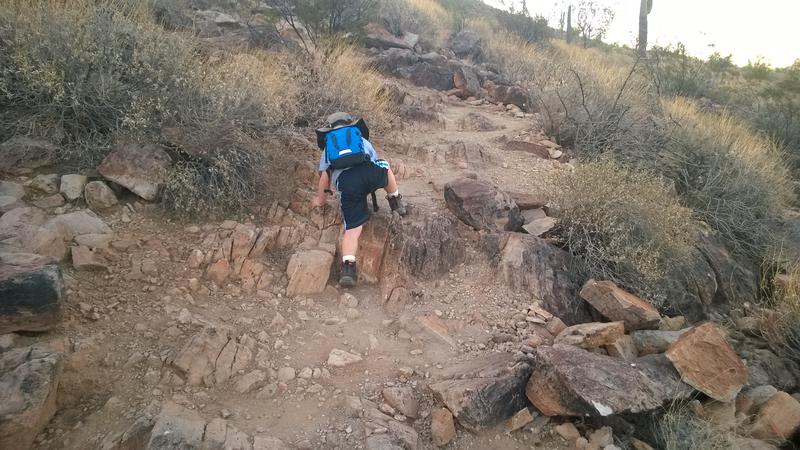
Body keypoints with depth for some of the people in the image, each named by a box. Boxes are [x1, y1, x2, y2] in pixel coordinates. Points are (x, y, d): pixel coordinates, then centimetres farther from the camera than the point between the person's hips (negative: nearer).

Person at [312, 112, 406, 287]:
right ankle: (396, 201, 38)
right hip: (370, 172, 1)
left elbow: (324, 176, 29)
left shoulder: (328, 147, 33)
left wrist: (320, 199, 45)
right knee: (385, 166, 36)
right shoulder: (362, 140, 36)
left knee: (353, 228, 1)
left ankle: (348, 267, -17)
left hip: (346, 182, 0)